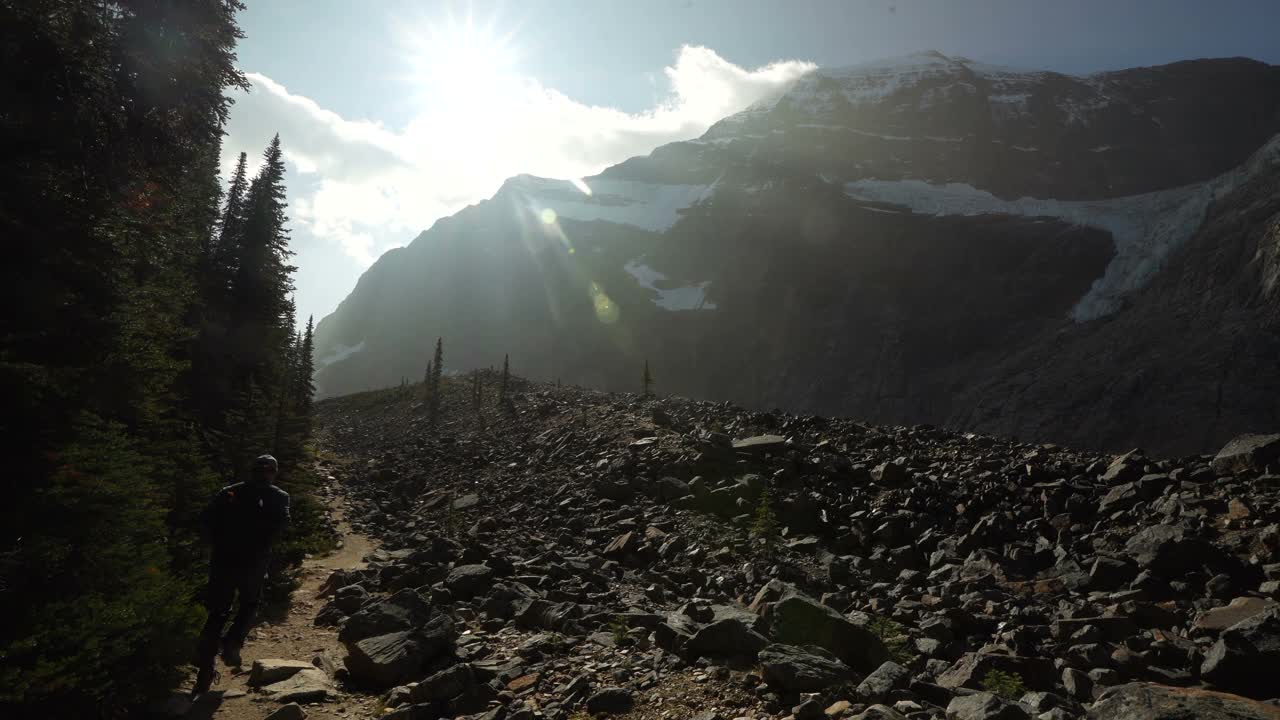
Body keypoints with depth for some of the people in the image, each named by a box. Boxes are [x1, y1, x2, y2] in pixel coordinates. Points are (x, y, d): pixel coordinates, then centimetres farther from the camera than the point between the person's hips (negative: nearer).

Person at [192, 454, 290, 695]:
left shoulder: (229, 492, 8)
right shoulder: (278, 497, 1)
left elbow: (205, 518, -1)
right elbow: (281, 523, -15)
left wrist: (220, 542, 7)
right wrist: (262, 544, -2)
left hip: (223, 559, 2)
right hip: (254, 563, -2)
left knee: (217, 613, 14)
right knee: (249, 606, 23)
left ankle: (205, 673, 11)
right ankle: (232, 643, -2)